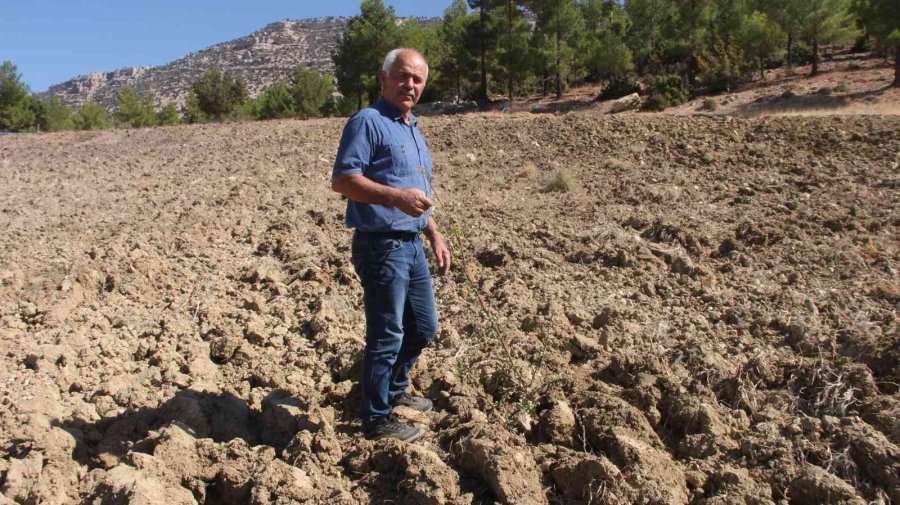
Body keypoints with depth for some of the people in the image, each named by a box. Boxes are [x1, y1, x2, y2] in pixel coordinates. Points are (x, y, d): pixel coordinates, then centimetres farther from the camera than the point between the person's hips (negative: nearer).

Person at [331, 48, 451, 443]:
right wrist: (395, 195, -29)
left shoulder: (412, 129, 19)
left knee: (424, 326, 18)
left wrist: (435, 236, 21)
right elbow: (342, 179, -19)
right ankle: (377, 419, 14)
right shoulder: (367, 122, -9)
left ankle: (395, 389, 38)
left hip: (412, 244, 9)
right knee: (386, 335, -1)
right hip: (381, 245, -9)